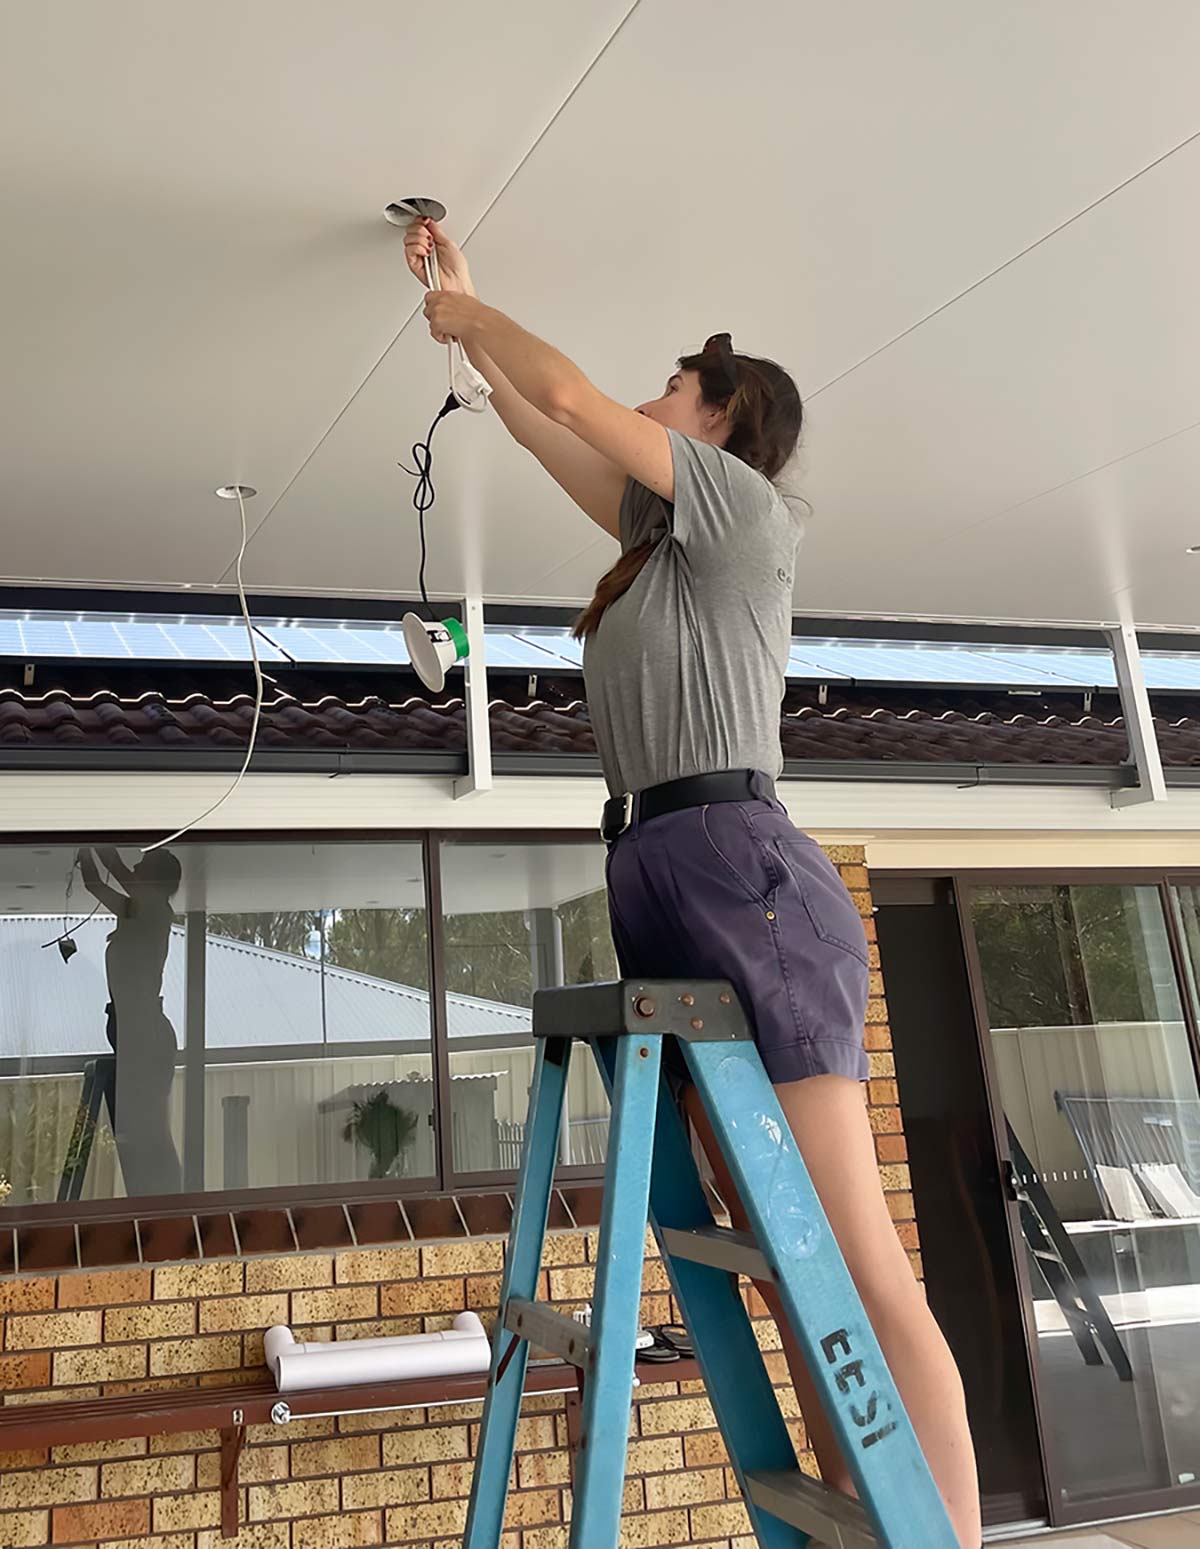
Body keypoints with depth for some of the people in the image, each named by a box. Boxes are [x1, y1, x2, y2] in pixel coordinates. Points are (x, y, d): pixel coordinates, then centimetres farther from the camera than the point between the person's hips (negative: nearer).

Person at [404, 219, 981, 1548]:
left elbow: (570, 397, 3)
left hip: (738, 870, -9)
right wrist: (465, 310, 45)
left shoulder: (744, 505, 5)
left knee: (857, 1265, -12)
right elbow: (543, 431, 37)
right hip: (659, 888, 9)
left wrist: (468, 314, 21)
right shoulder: (662, 540, 27)